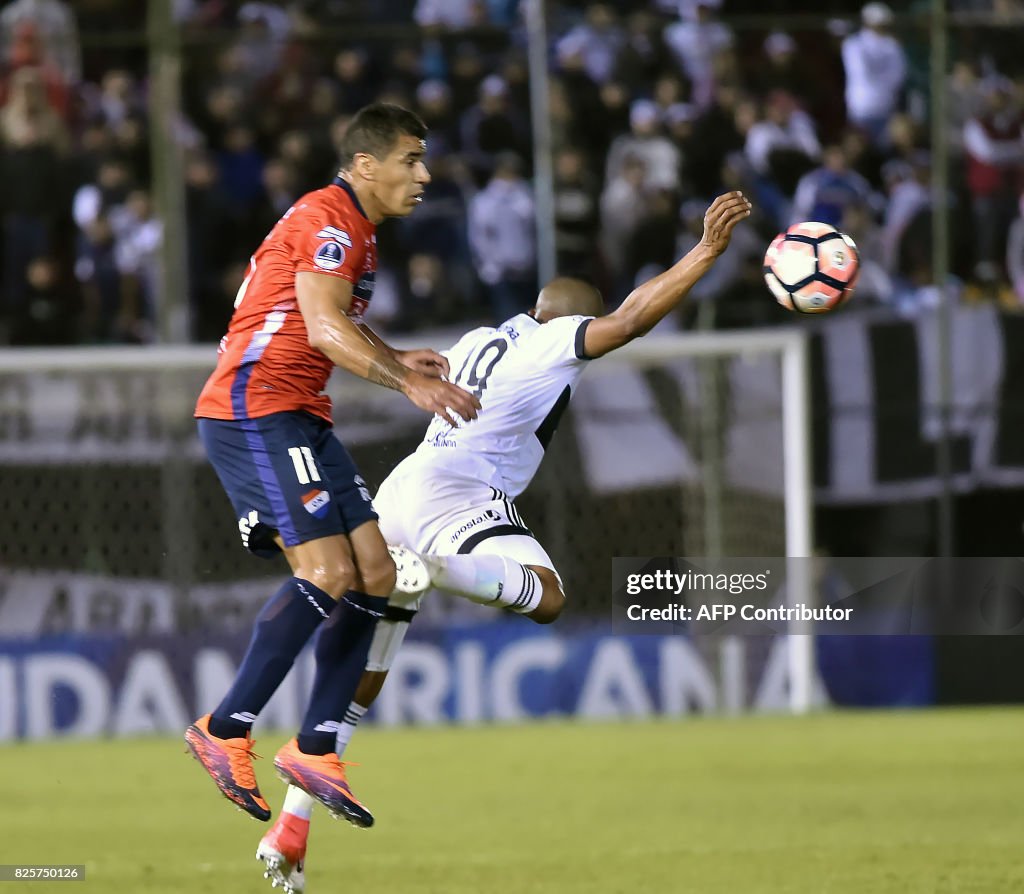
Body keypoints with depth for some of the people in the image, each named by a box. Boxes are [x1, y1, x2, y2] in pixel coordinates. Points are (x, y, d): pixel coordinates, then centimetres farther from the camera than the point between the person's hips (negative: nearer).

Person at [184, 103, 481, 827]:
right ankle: (226, 732, -12)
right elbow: (321, 327, -25)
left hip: (301, 419, 10)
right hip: (254, 409, -10)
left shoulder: (357, 231, 20)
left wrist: (399, 360, 14)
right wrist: (408, 382, -33)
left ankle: (315, 749, 5)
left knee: (376, 572, 3)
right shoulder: (327, 220, -12)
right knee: (328, 572, -18)